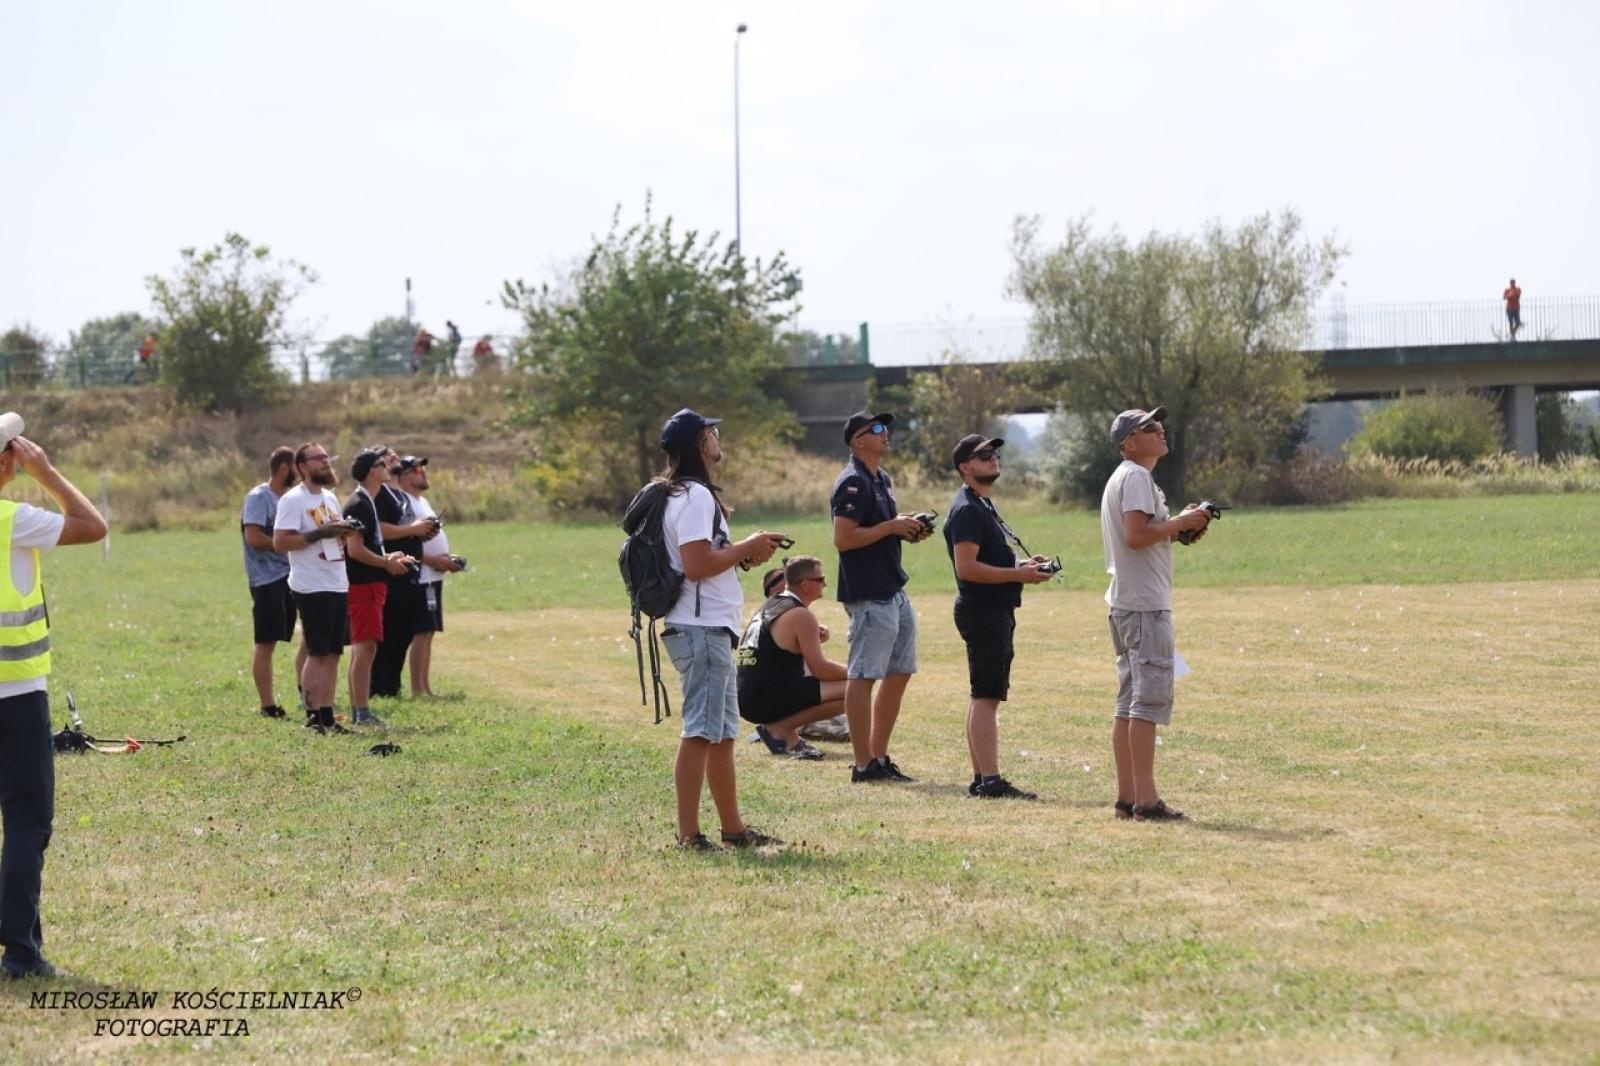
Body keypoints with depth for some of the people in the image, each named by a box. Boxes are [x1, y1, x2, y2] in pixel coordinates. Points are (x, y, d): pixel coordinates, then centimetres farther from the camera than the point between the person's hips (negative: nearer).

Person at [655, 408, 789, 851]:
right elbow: (696, 565, -23)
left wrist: (745, 551, 10)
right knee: (700, 731, -11)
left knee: (723, 732, 16)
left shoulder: (689, 494, 18)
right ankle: (689, 836, -11)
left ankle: (734, 829, 23)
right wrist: (746, 548, -11)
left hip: (709, 629, 11)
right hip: (700, 629, -11)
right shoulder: (695, 497, -15)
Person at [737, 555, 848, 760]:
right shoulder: (801, 616, -10)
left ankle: (790, 736, 11)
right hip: (768, 701, -9)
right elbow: (819, 668, -11)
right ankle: (779, 729, -8)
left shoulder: (769, 605, 17)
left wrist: (813, 638, 14)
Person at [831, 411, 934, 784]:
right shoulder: (853, 482, -14)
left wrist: (909, 531, 7)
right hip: (867, 595, -10)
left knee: (899, 673, 13)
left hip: (894, 592, 10)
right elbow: (843, 539, -22)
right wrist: (892, 526, -17)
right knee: (863, 676, -6)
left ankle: (880, 757, 20)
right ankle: (864, 764, -3)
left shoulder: (882, 479, 16)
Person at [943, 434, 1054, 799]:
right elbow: (967, 567, -22)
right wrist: (1018, 574, -19)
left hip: (996, 612, 11)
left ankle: (981, 779, 16)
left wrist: (1022, 564, 12)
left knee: (985, 697, 12)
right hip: (983, 612, -11)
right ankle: (990, 780, -14)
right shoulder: (966, 510, -14)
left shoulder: (983, 506, 19)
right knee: (986, 697, -12)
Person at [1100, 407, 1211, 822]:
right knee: (1151, 698, -12)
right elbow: (1136, 535, -23)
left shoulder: (1121, 478, 20)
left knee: (1130, 702, 11)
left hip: (1125, 603, 11)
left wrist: (1179, 525, 12)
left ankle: (1127, 797, 13)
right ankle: (1145, 799, -15)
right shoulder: (1137, 477, -12)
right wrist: (1182, 522, -13)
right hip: (1145, 604, -11)